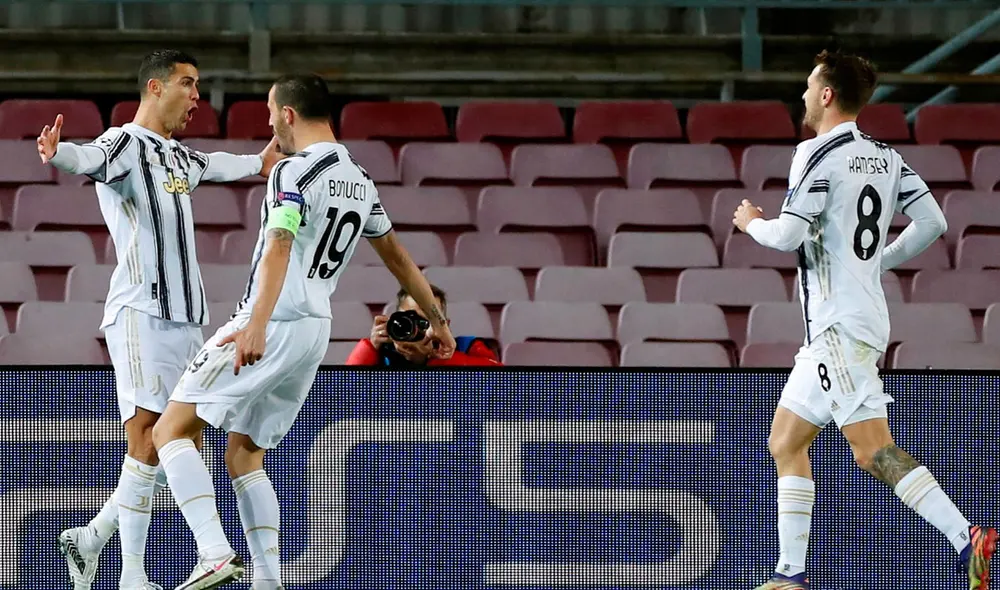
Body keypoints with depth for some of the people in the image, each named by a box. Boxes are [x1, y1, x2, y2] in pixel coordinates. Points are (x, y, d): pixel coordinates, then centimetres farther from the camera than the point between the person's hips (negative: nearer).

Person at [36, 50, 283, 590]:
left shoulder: (178, 157, 20)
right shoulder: (125, 144, -7)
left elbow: (214, 166, 43)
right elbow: (90, 159, -30)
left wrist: (258, 163, 61)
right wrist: (56, 154, -52)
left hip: (186, 319, 9)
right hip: (140, 315, -9)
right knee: (148, 441, -15)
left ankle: (91, 539, 18)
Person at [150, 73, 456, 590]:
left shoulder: (295, 172, -11)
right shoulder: (359, 180, 15)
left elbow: (280, 247, -26)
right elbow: (396, 254, 27)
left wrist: (257, 325, -39)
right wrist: (436, 319, 39)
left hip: (272, 327, -8)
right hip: (316, 331, 8)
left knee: (171, 431, -7)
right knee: (244, 453, 17)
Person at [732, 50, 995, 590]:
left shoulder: (818, 154, -12)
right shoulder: (885, 157, 12)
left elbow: (790, 235, -19)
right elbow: (932, 222, 10)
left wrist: (752, 223, 3)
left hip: (840, 326, -9)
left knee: (872, 450, -18)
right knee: (785, 443, 14)